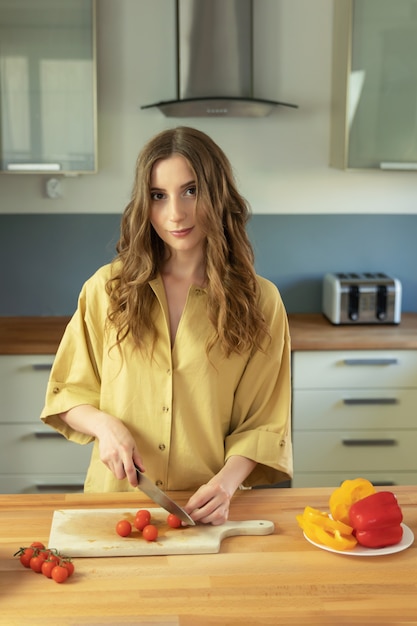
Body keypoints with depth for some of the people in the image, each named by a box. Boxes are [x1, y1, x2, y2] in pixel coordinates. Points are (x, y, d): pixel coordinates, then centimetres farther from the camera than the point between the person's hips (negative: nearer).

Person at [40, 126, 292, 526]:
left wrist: (227, 481, -16)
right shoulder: (107, 288, 3)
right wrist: (105, 425, -10)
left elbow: (263, 424, 2)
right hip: (116, 498, 2)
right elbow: (68, 392, 11)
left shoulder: (259, 301, 0)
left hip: (207, 509, -1)